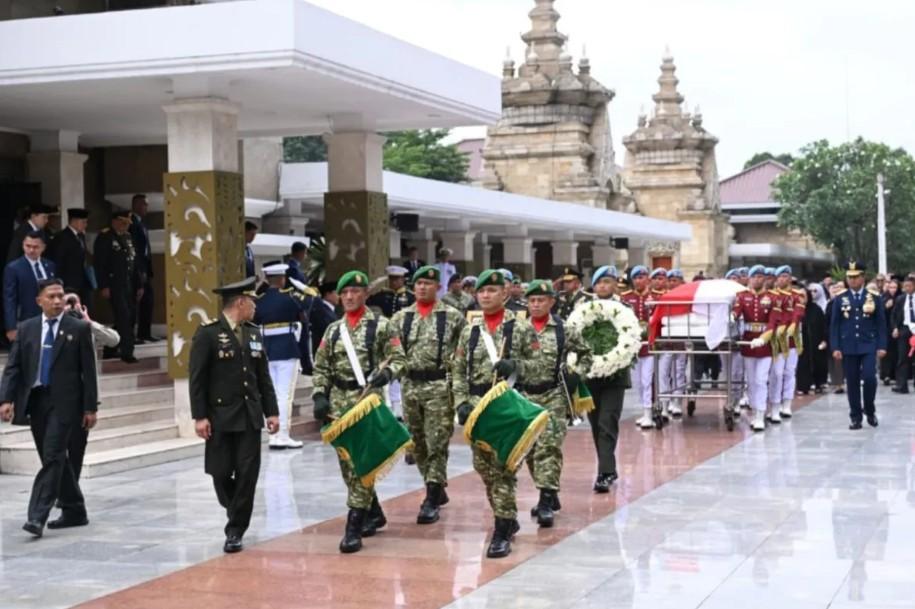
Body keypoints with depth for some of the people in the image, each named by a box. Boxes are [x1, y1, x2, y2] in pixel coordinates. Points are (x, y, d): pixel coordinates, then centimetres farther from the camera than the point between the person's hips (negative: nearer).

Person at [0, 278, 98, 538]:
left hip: (63, 402, -4)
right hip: (35, 400, 5)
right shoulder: (26, 328, 9)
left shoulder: (79, 328, 0)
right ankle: (74, 511, 24)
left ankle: (37, 517, -15)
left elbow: (88, 370, -1)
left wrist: (90, 407, -5)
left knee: (53, 457, -12)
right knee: (54, 458, 11)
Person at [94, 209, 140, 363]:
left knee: (130, 318, 8)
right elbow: (99, 264, -10)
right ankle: (126, 352, -3)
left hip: (130, 284, 7)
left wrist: (139, 285, 12)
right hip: (114, 284, -7)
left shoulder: (128, 237, 16)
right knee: (123, 317, -10)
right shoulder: (104, 238, -6)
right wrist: (104, 286, -15)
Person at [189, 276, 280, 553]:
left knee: (247, 474, -1)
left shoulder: (254, 333, 10)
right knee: (221, 473, 1)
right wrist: (199, 416, -13)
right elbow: (197, 378, -8)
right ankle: (237, 515, 28)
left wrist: (271, 411, 7)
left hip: (250, 416, 4)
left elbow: (263, 376, 13)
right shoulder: (208, 333, -7)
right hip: (221, 416, -4)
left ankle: (235, 530, 8)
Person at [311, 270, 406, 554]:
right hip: (338, 402, 5)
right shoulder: (333, 330, 13)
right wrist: (320, 395, 1)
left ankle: (354, 527, -9)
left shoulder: (381, 326, -1)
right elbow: (321, 368, 14)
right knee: (347, 464, 10)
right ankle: (374, 513, 28)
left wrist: (385, 373, -22)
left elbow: (398, 359, -2)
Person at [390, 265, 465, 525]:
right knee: (417, 444, 12)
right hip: (410, 385, 4)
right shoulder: (401, 318, 9)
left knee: (437, 444, -7)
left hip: (440, 386, -4)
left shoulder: (453, 317, 0)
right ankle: (438, 489, 28)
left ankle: (432, 501, -5)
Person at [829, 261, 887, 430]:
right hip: (848, 347, 1)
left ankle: (869, 410, 11)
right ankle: (855, 417, 11)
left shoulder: (874, 297, 2)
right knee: (852, 383, 3)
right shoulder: (840, 298, 3)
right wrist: (835, 347, -5)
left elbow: (881, 323, 3)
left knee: (869, 378, -12)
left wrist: (882, 346, -4)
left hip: (868, 346, -1)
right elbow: (834, 325, 3)